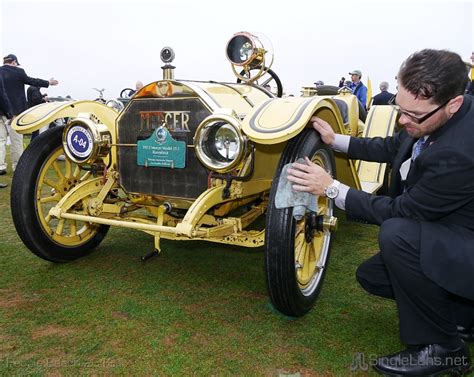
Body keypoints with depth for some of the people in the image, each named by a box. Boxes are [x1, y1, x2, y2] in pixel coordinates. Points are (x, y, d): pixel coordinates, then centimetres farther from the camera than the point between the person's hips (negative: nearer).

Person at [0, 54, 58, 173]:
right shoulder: (18, 72, -5)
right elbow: (32, 81, 6)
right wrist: (48, 82, 19)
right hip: (15, 110, -2)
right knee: (17, 139, 6)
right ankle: (17, 165, 12)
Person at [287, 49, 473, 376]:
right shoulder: (430, 115, -9)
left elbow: (401, 211, -26)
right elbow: (393, 148, 10)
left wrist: (331, 187, -23)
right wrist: (335, 140, 6)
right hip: (445, 236, 9)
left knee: (396, 233, -34)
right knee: (370, 275, 10)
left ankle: (441, 346, -11)